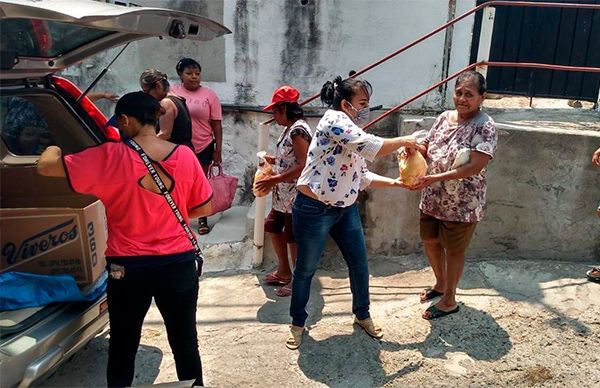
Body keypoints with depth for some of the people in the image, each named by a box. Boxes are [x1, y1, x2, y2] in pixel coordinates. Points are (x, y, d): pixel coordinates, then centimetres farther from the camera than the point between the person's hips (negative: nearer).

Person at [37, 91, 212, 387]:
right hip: (179, 264, 2)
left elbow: (45, 166, -4)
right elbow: (204, 208, 3)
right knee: (185, 343, 16)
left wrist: (53, 148, 18)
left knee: (122, 348, 18)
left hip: (128, 268, -1)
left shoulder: (109, 156, -12)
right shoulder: (185, 155, -5)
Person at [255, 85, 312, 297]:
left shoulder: (298, 130, -19)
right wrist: (274, 160, 8)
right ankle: (284, 271, 32)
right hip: (283, 194, 10)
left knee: (292, 236, 0)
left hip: (296, 194, -10)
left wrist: (274, 179, -22)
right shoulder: (289, 128, 10)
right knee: (273, 226, 18)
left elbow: (303, 166, -25)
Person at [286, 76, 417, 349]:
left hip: (346, 209, 8)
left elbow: (363, 177, 10)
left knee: (359, 265, 14)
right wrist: (405, 141, -11)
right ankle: (298, 323, 30)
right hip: (314, 210, -8)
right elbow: (373, 147, -26)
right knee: (306, 269, 8)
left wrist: (396, 183, 0)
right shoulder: (334, 120, -17)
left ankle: (362, 315, 38)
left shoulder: (356, 135, 11)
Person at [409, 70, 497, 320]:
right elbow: (426, 147, 11)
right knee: (430, 241, 20)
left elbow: (475, 166, -27)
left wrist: (435, 178, -34)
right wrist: (414, 147, -14)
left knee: (453, 250, 9)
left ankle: (449, 301, 29)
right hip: (433, 199, 7)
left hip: (462, 204, -7)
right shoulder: (444, 118, 3)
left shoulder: (484, 127, -18)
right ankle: (440, 284, 45)